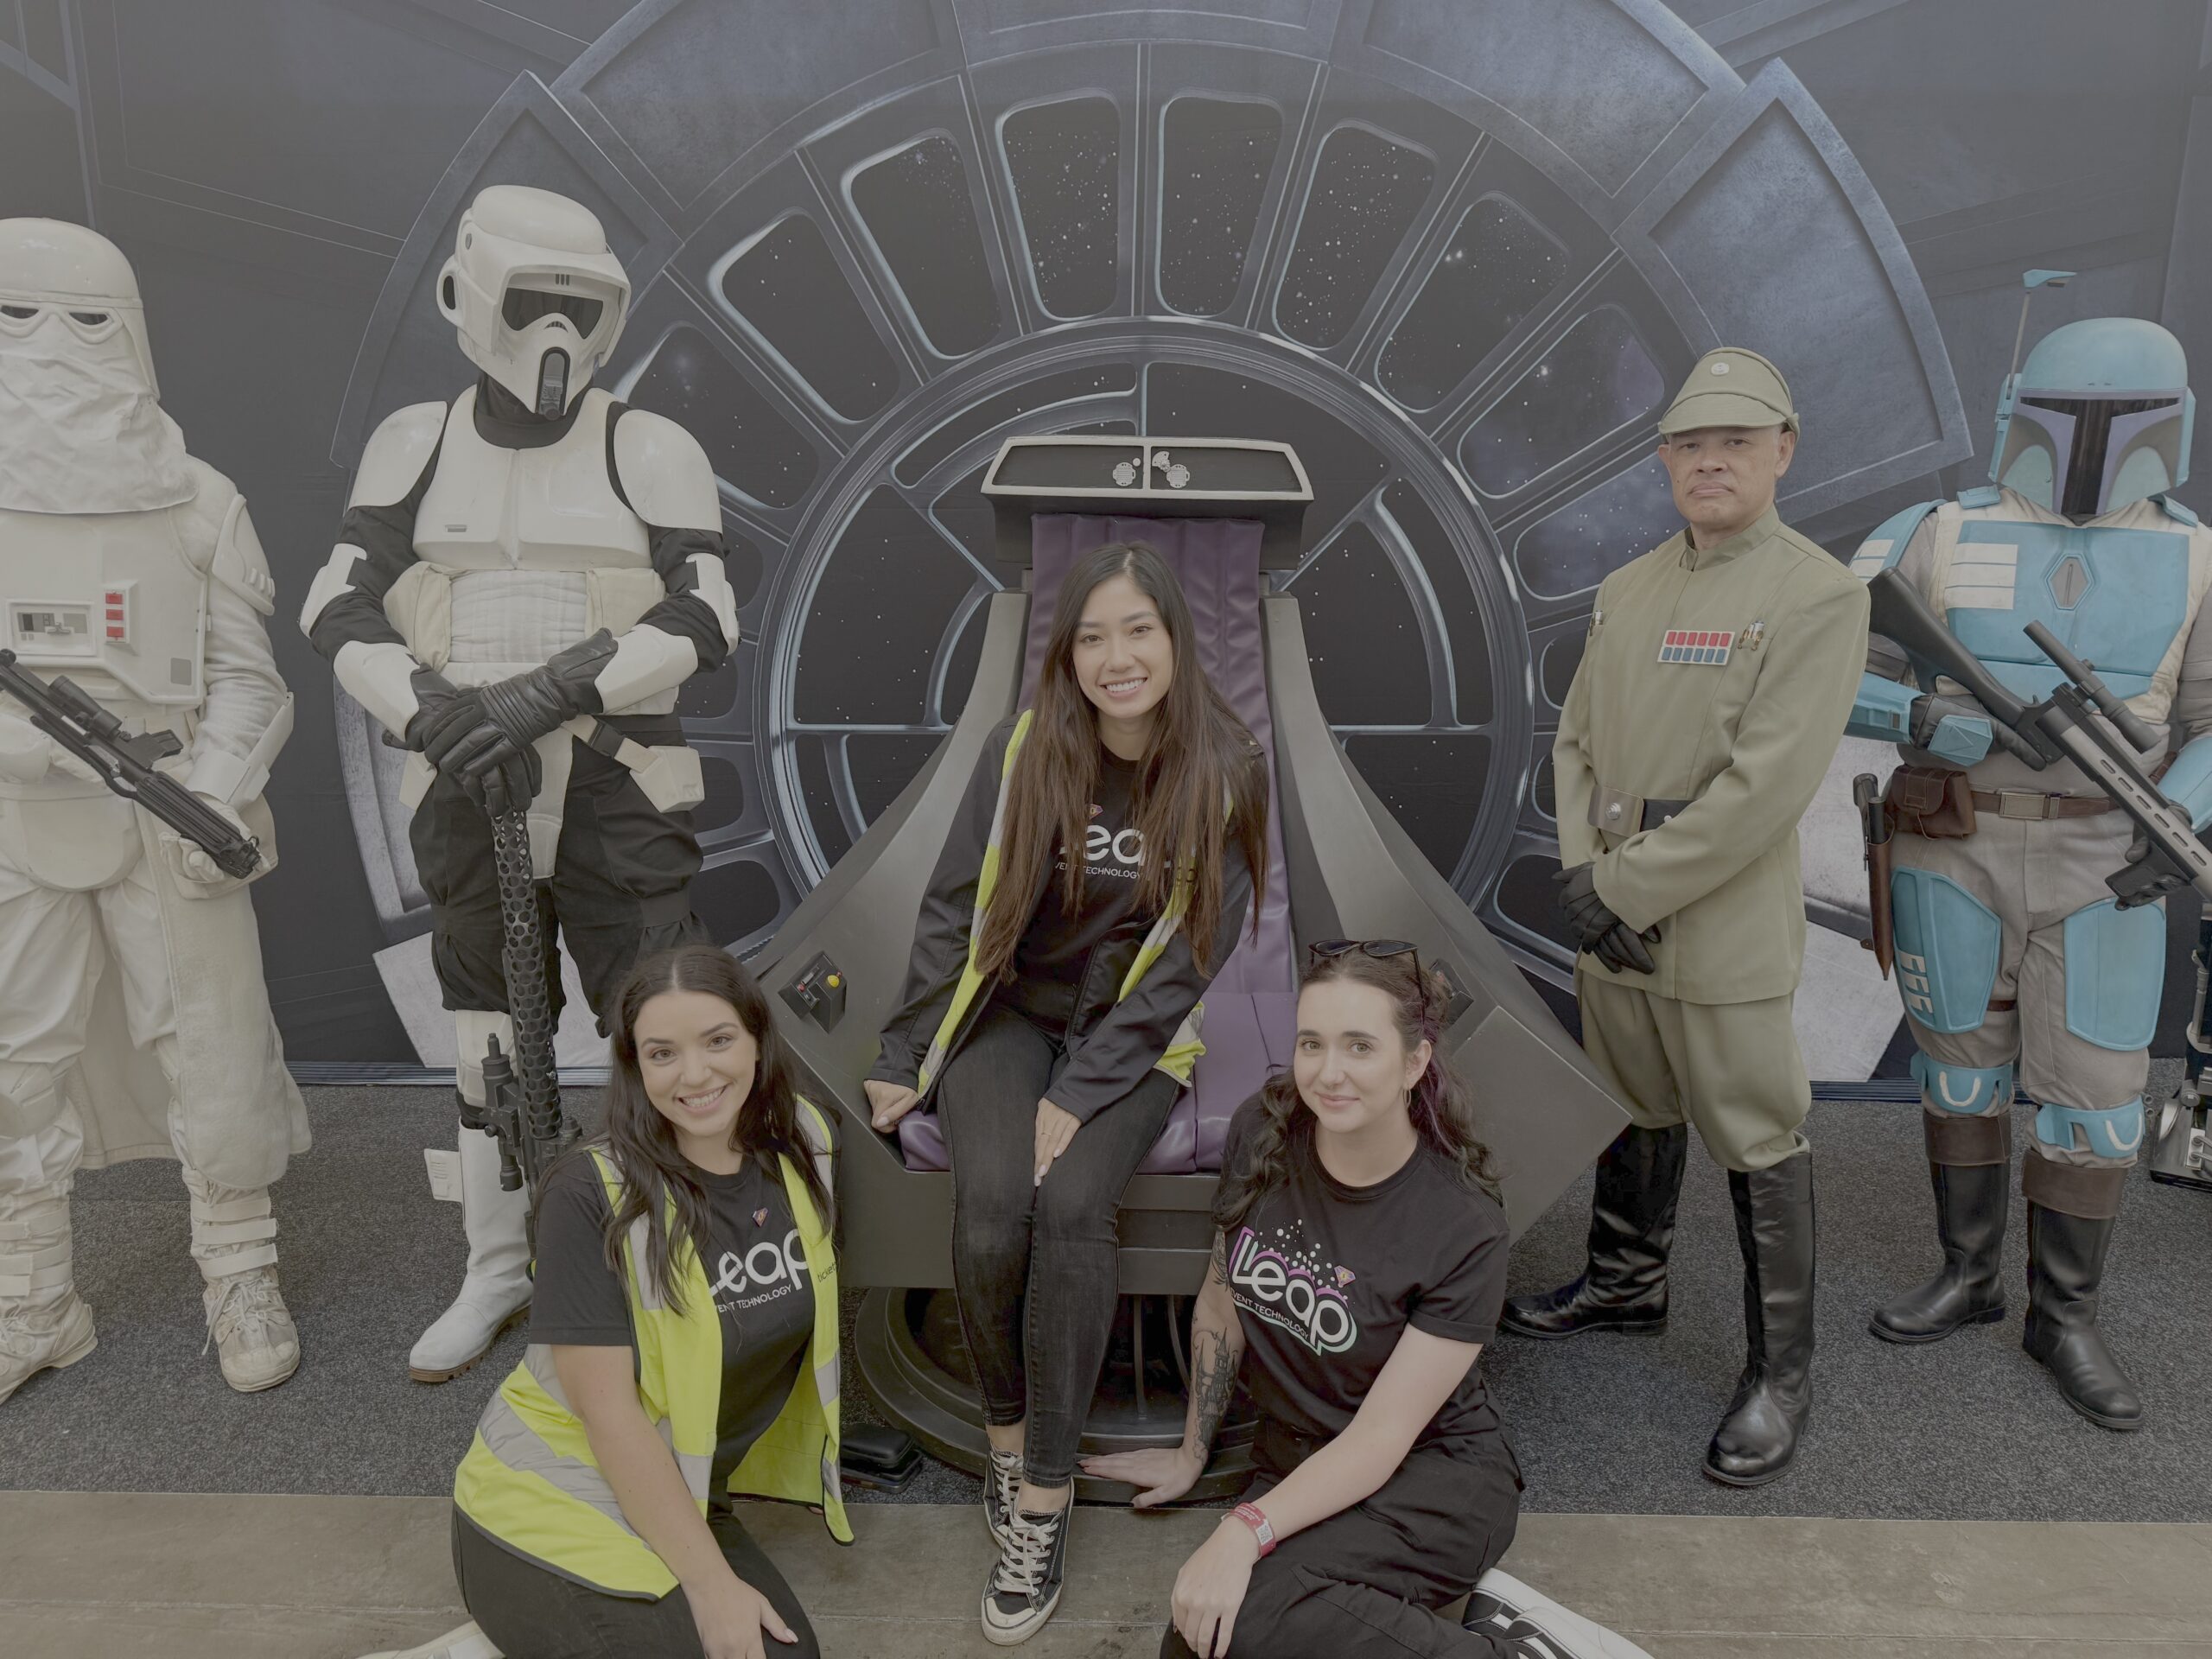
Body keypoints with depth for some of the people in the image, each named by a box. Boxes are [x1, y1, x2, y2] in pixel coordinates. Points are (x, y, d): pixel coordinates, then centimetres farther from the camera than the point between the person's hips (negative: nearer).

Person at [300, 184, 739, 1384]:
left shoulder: (651, 451, -2)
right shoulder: (414, 445, 6)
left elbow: (702, 622, -11)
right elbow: (339, 611, -1)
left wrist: (545, 693, -21)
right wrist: (445, 721, -18)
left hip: (617, 799, -2)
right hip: (465, 806, 3)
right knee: (491, 1043, 13)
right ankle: (499, 1274, 30)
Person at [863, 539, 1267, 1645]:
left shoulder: (1226, 774, -10)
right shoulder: (1021, 751, -8)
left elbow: (1185, 958, -10)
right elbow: (953, 911, 0)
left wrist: (1081, 1096, -16)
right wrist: (903, 1060, -1)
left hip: (1135, 1036, -1)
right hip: (1009, 1013, 1)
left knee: (1072, 1204, -26)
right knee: (992, 1206, -24)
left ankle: (1040, 1500, -10)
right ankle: (1007, 1436, 3)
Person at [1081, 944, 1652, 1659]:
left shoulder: (1464, 1232, -21)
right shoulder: (1262, 1132, -9)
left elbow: (1381, 1436, -20)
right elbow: (1221, 1306, 4)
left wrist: (1246, 1531, -31)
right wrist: (1192, 1454, 13)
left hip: (1435, 1475, -5)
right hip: (1296, 1459, 5)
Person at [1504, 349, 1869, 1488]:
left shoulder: (1819, 596, -12)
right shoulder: (1628, 589, 9)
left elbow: (1767, 786, -20)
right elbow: (1576, 739, 11)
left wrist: (1622, 888, -18)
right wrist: (1581, 871, -5)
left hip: (1726, 934, -6)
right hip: (1611, 922, 6)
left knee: (1758, 1147, 4)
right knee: (1633, 1113, 21)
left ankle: (1780, 1374, 20)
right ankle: (1627, 1283, 42)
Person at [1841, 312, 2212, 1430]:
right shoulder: (1934, 538, -5)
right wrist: (1929, 721, -25)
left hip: (2101, 867, 1)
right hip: (1955, 854, -1)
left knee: (2092, 1096, 2)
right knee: (1961, 1071, 10)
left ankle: (2063, 1318, 20)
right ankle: (1968, 1276, 29)